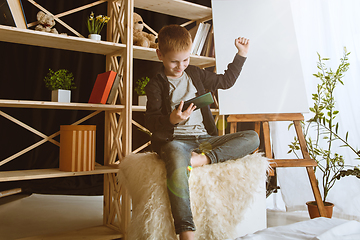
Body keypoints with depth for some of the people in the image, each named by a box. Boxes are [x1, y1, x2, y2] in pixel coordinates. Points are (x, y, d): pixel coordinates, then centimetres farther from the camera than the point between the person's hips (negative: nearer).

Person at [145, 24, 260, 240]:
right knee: (177, 160, -42)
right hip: (174, 139, -5)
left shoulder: (195, 74, 19)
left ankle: (204, 158, -29)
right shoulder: (156, 85, 5)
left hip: (205, 138, 5)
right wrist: (171, 119, -23)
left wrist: (241, 54, 30)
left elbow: (226, 81, 31)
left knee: (252, 138, -12)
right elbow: (151, 121, -2)